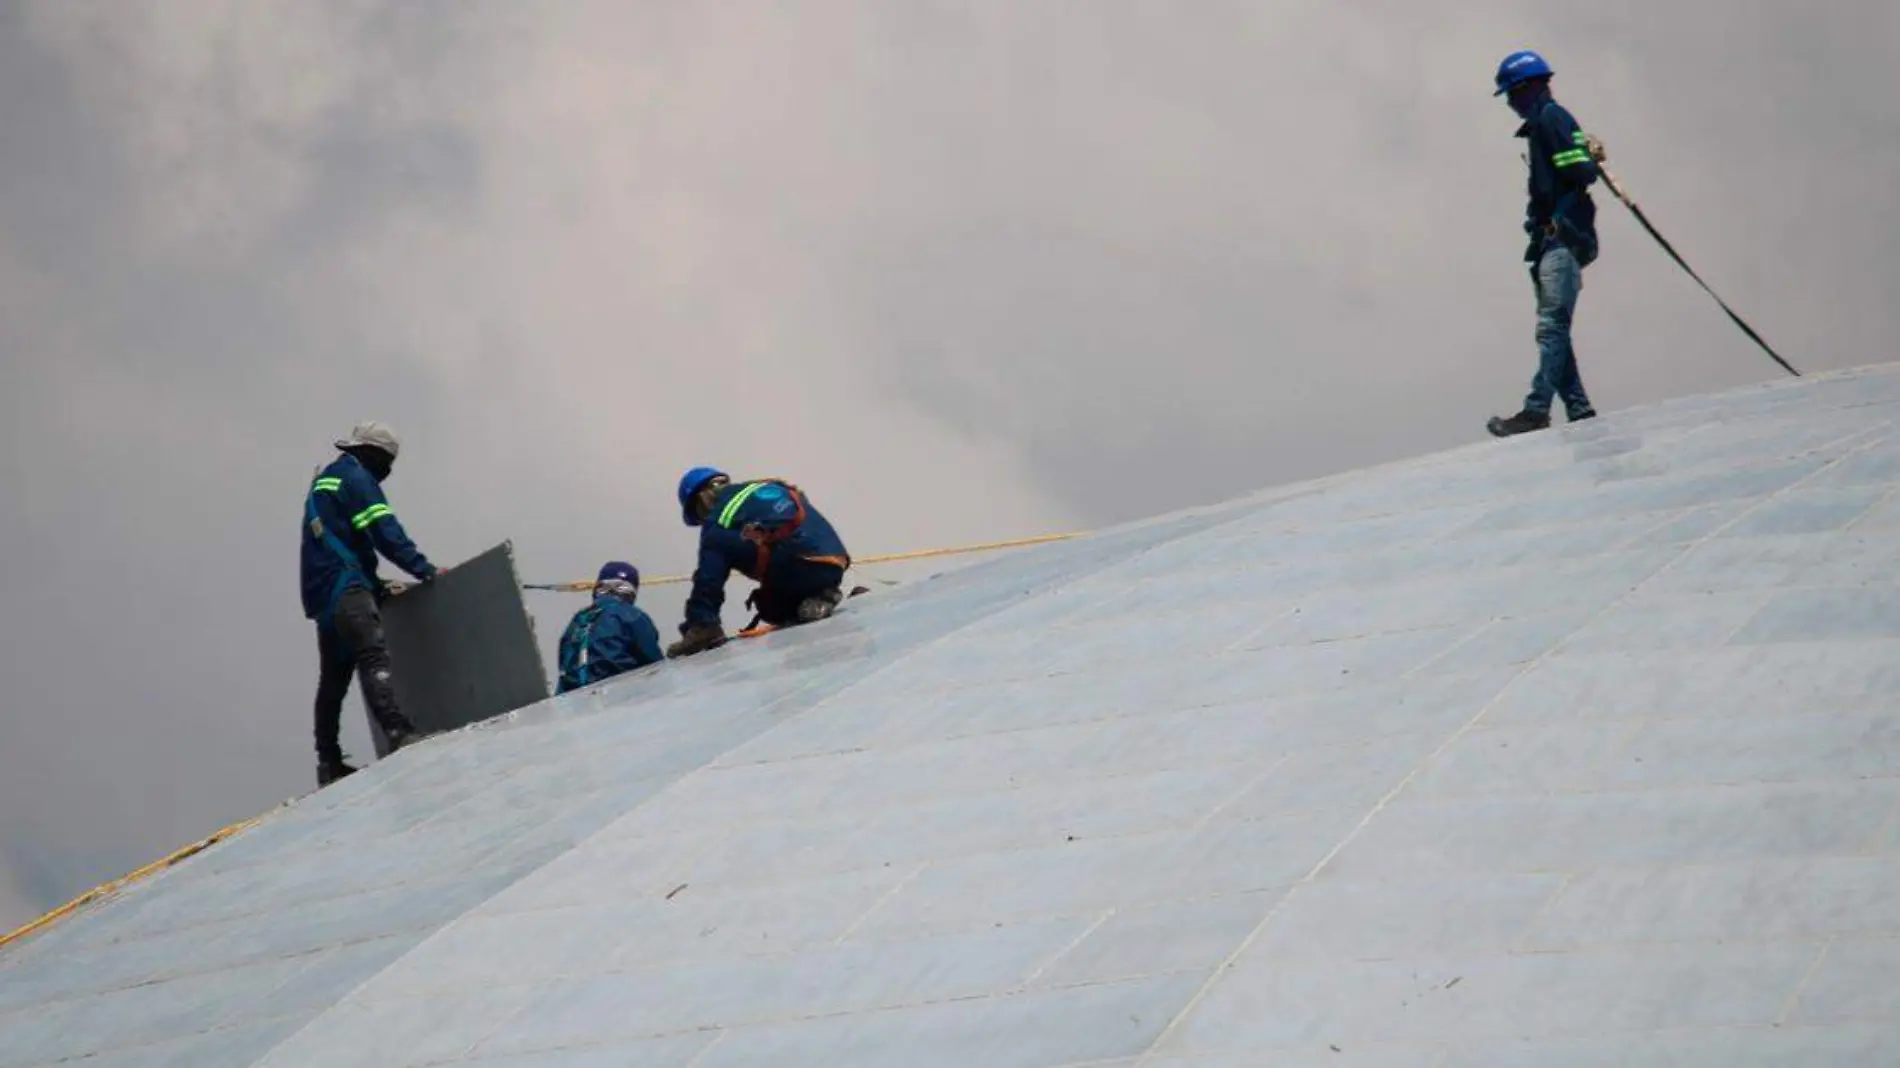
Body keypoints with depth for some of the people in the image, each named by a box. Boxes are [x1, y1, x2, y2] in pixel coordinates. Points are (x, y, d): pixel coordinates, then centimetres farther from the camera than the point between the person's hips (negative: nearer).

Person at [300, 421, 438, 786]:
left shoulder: (324, 482, 27)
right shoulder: (356, 478, -3)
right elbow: (386, 534, -13)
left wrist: (378, 588, 26)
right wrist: (425, 569, -9)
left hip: (322, 593, 10)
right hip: (345, 588, -10)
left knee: (334, 675, 14)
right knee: (374, 657, -24)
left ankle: (329, 763, 17)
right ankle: (400, 736, -42)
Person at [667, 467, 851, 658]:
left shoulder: (721, 510, 4)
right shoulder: (771, 488, 27)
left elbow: (710, 571, 2)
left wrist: (702, 620, 10)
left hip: (799, 567, -8)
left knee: (717, 543, -2)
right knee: (770, 609, 34)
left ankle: (703, 627, -10)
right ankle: (820, 598, 7)